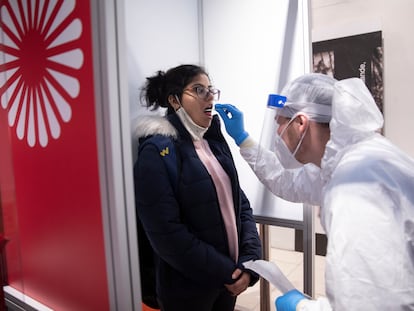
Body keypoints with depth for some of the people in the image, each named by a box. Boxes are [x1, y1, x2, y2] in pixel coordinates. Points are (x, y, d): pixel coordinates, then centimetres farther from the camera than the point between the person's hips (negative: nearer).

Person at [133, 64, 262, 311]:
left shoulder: (214, 141, 4)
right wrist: (226, 272, -15)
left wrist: (250, 262, -7)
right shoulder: (157, 150, -16)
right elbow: (166, 233, -20)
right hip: (188, 287, -6)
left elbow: (241, 203, 4)